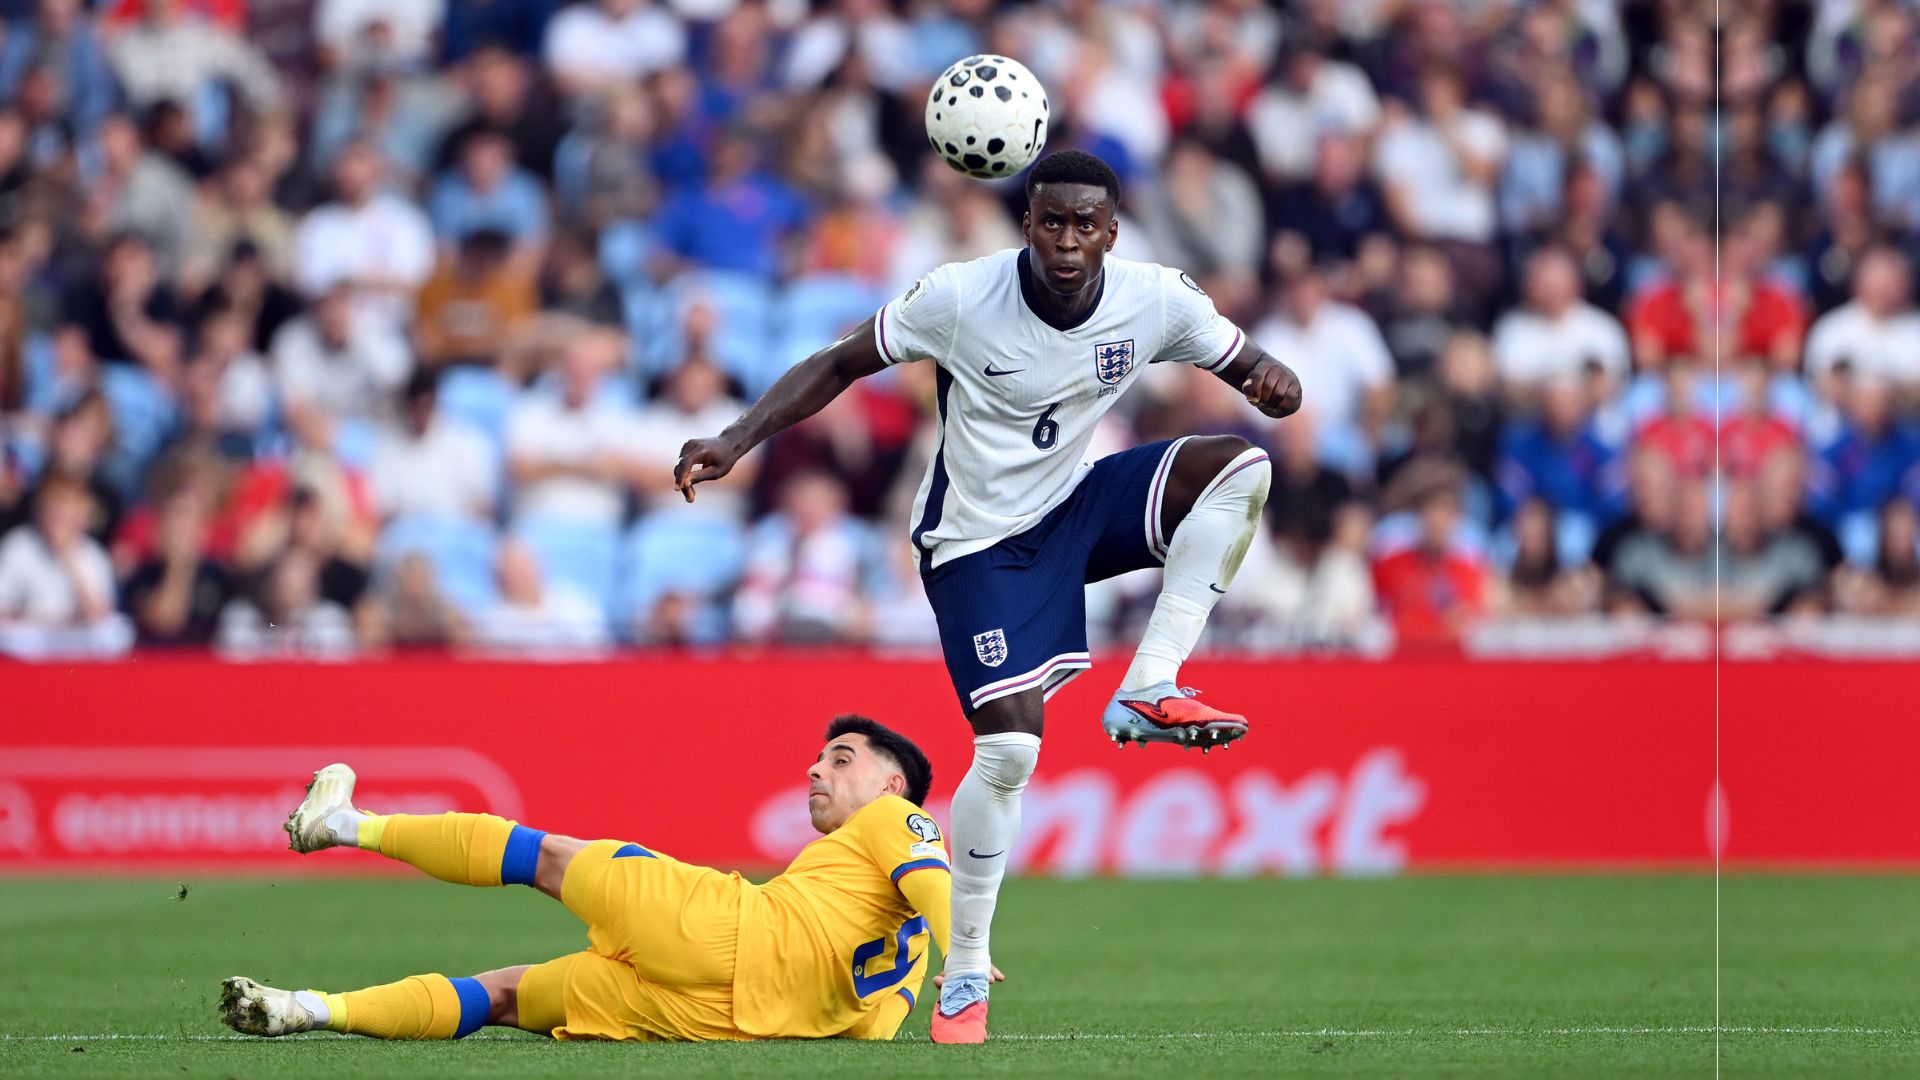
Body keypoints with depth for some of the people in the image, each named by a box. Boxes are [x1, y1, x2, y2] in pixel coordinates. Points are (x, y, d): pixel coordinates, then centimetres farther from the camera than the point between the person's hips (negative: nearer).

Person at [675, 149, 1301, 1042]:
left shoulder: (1158, 301, -13)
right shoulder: (959, 299, -21)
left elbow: (1247, 365, -1)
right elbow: (840, 364, -10)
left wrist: (1274, 383, -27)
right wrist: (736, 440, -21)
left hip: (1079, 504, 4)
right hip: (981, 541, -4)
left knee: (1241, 466, -19)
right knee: (1010, 745, -17)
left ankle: (1148, 693, -17)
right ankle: (964, 974, -1)